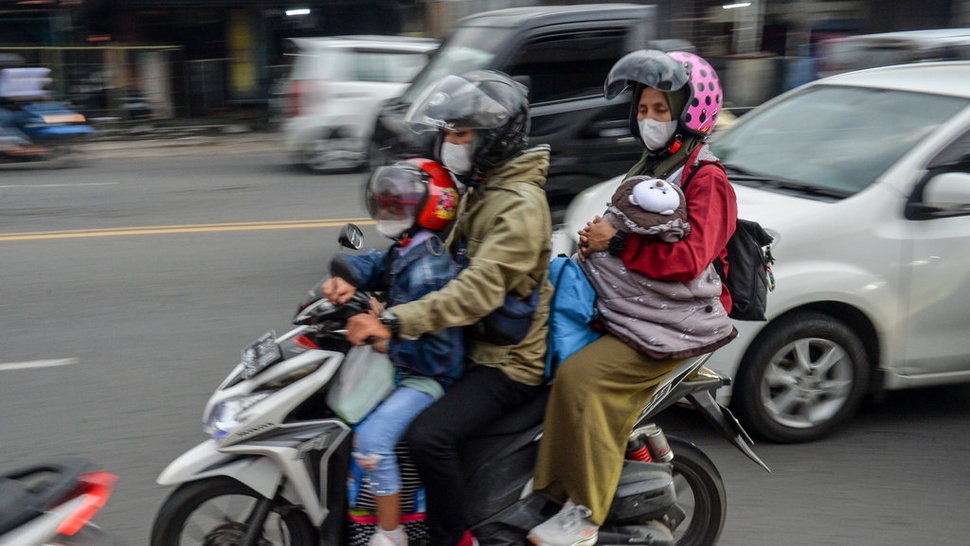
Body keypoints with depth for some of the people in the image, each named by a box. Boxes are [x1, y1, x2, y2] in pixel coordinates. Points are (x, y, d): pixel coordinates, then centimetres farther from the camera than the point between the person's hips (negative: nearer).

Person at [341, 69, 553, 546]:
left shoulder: (520, 205, -21)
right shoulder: (480, 189, 12)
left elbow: (481, 290, -32)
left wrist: (395, 322, -39)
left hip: (506, 362, -10)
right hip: (471, 345, 10)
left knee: (428, 436, -28)